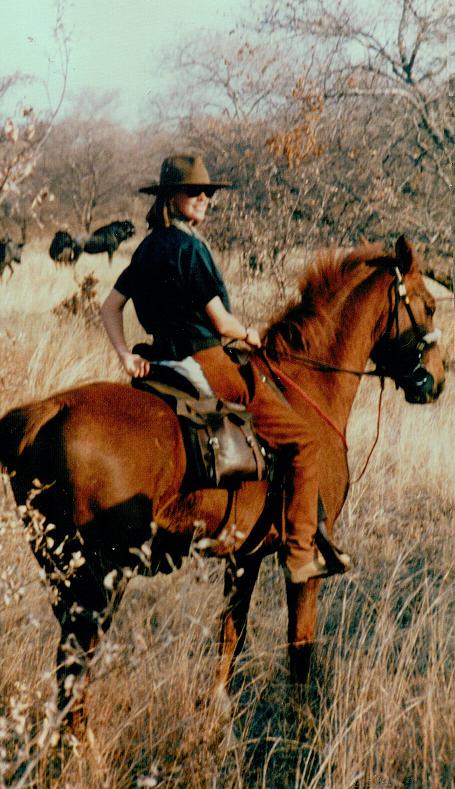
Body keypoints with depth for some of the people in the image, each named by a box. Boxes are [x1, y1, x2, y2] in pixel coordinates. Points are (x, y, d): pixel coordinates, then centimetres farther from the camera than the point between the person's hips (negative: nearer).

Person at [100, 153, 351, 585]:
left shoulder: (148, 248, 10)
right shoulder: (190, 247, -17)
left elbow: (109, 307, 12)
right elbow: (221, 323, -16)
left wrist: (126, 355, 4)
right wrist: (249, 334, 4)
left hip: (165, 363, 10)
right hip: (207, 364, -10)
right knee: (302, 440, -4)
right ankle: (300, 554, -5)